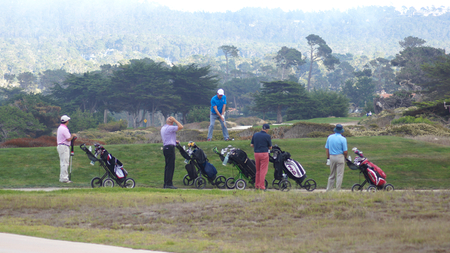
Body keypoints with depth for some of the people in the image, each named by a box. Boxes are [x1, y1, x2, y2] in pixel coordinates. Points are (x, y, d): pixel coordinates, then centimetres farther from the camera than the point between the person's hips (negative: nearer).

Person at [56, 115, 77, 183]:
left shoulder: (59, 128, 15)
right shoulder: (64, 129, -17)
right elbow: (69, 139, -17)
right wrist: (73, 135, 0)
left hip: (59, 146, 10)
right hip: (64, 146, -10)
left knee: (62, 163, 13)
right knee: (65, 163, -10)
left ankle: (62, 177, 15)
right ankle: (64, 178, -13)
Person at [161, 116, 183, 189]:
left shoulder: (163, 128, 17)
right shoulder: (169, 128, -12)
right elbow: (181, 127, -14)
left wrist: (174, 141, 25)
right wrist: (175, 120, -7)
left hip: (165, 147, 10)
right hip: (170, 148, -10)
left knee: (168, 166, 12)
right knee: (171, 166, -10)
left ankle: (166, 184, 13)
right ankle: (169, 184, -13)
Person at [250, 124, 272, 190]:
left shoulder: (255, 135, 5)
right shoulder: (267, 136, -8)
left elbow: (251, 145, 9)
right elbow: (270, 147, 0)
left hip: (256, 153, 5)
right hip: (264, 153, -5)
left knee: (258, 170, 14)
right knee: (263, 170, -2)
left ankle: (256, 185, 17)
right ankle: (262, 186, -4)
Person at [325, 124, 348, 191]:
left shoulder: (329, 137, 4)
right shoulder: (343, 139, -9)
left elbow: (327, 149, 6)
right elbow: (345, 152, -9)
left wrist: (328, 158, 13)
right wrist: (345, 157, 10)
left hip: (331, 157, 4)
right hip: (340, 157, -4)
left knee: (332, 175, 13)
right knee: (339, 175, 1)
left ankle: (329, 189, 14)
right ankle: (338, 190, 1)